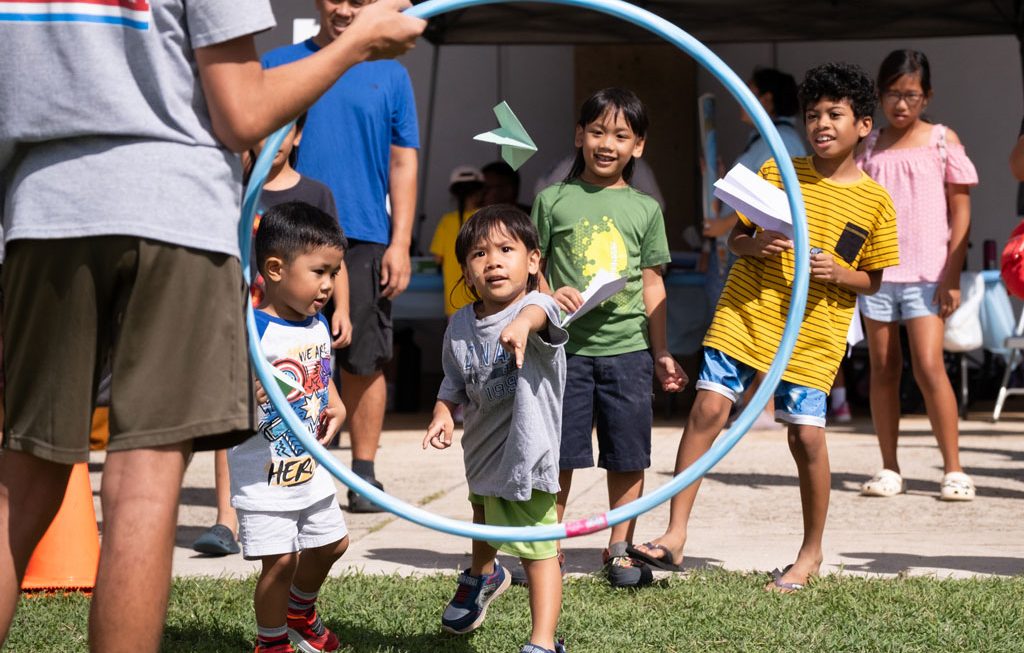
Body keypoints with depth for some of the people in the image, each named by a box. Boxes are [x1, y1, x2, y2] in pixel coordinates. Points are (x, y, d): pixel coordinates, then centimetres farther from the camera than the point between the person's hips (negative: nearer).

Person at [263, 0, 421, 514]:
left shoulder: (390, 75, 10)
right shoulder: (278, 65, 10)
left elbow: (403, 164, 8)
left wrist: (400, 244, 0)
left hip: (364, 239, 0)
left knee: (364, 363, 2)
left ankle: (364, 474, 11)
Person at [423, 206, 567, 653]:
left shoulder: (534, 306, -22)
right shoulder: (460, 326, -5)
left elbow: (541, 314, -49)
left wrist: (522, 323, -72)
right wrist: (443, 413, -12)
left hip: (527, 449, -7)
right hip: (482, 444, 7)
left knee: (538, 549, -10)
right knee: (484, 516, 34)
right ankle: (482, 576, 64)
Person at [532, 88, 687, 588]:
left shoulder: (645, 209, 8)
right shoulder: (554, 200, 4)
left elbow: (652, 285, 12)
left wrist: (661, 353, 12)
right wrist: (550, 294, -14)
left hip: (627, 346, 2)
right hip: (567, 344, -2)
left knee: (627, 455, 6)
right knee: (558, 454, 2)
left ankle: (620, 549, 18)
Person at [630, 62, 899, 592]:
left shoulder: (875, 202, 1)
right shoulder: (776, 173, 4)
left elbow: (872, 279, 7)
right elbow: (735, 238, 12)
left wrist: (838, 274, -13)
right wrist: (754, 245, -11)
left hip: (812, 334, -1)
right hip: (745, 314, 1)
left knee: (806, 434, -5)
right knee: (707, 409, -9)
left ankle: (811, 552, 15)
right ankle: (674, 535, -4)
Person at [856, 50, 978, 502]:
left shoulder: (942, 141, 3)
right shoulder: (869, 146, 9)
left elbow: (960, 209, 1)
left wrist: (952, 274, -6)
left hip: (926, 273, -3)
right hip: (876, 271, 3)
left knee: (928, 366, -12)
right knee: (882, 368, 5)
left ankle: (954, 469, -5)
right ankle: (889, 470, 13)